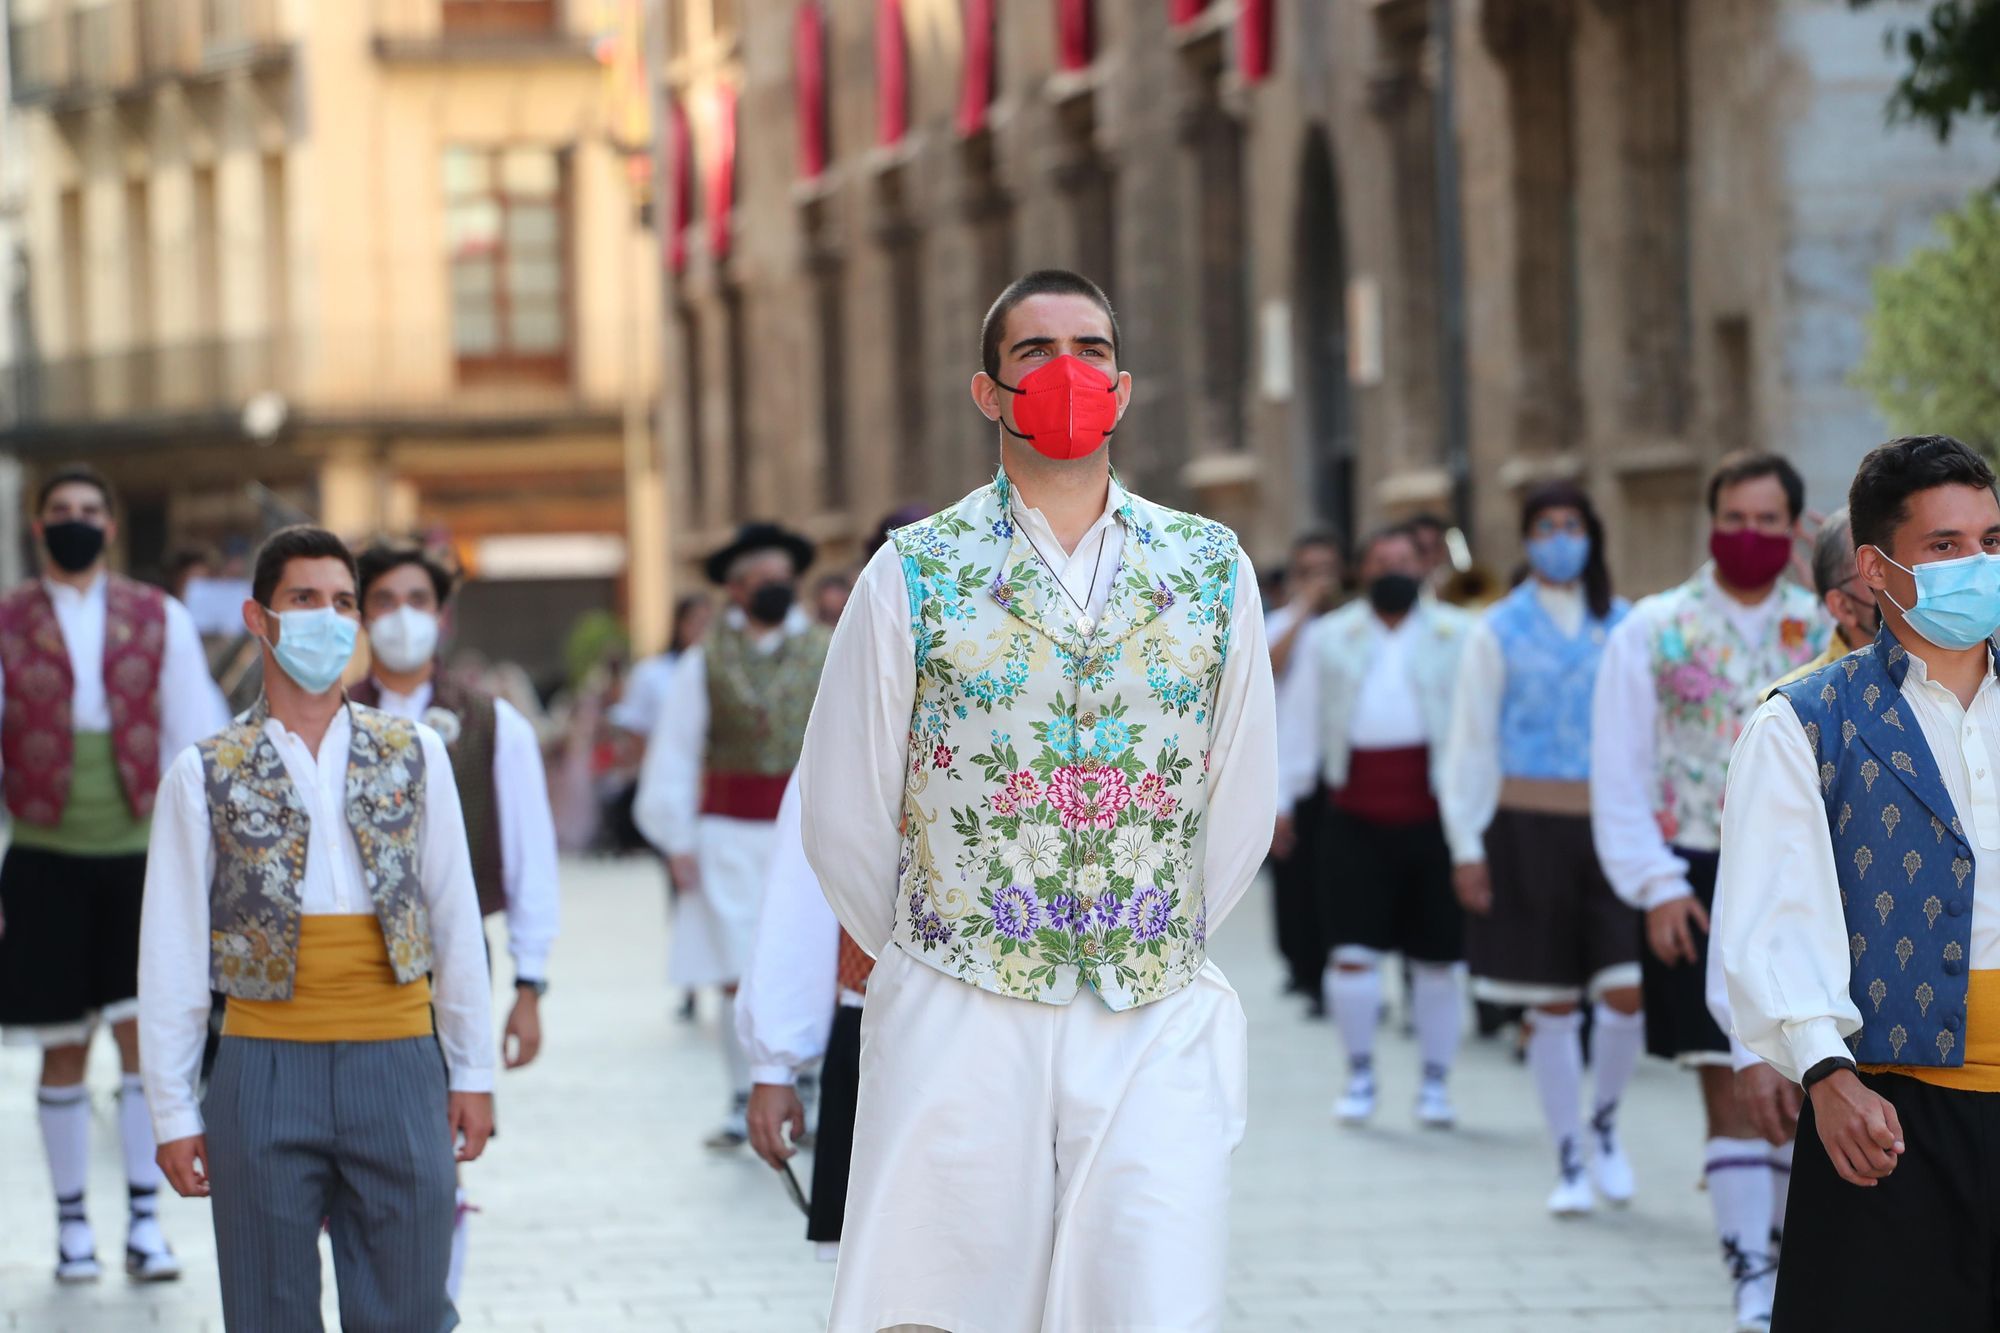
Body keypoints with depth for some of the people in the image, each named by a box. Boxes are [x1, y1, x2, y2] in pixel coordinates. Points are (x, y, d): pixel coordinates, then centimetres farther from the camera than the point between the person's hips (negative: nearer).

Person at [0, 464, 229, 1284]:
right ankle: (72, 1225, 15)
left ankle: (145, 1225, -4)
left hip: (141, 858, 0)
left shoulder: (161, 621, 4)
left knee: (144, 1036, -8)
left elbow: (193, 745, 6)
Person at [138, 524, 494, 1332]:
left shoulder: (413, 755, 8)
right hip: (266, 1067, -1)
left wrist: (472, 1072, 7)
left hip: (397, 1062, 1)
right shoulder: (206, 775, 3)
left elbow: (456, 922, 10)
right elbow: (172, 955, 3)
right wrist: (174, 1112, 1)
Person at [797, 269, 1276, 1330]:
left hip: (1158, 1021, 1)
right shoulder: (914, 574, 2)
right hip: (959, 1025, -1)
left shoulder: (1212, 569, 8)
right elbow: (843, 809, 7)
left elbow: (1242, 802, 13)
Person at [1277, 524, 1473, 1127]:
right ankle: (1360, 1073, 13)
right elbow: (1302, 721, 11)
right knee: (1354, 952, -2)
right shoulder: (1329, 638, 11)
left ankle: (1435, 1080, 16)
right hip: (1357, 819, 1)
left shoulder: (1458, 636, 6)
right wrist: (1282, 798, 4)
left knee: (1436, 958, 5)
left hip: (1434, 813, -1)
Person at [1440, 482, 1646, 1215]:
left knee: (1627, 992, -9)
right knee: (1552, 1004, 2)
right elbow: (1471, 742, 3)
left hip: (1613, 827, 1)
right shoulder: (1499, 631, 3)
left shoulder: (1624, 627, 8)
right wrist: (1466, 845, -2)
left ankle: (1605, 1120, 17)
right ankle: (1570, 1161, 12)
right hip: (1529, 827, -1)